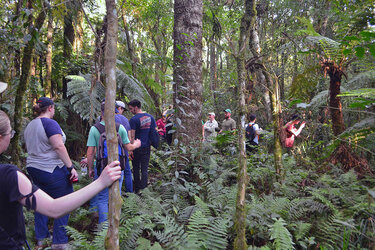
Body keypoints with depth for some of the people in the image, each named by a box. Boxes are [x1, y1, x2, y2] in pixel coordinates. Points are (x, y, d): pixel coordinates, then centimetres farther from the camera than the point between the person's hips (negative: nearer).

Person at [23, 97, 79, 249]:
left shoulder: (30, 125, 12)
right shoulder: (49, 123, -15)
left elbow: (28, 148, 22)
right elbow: (59, 146, -22)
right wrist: (70, 167, -21)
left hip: (33, 168, 9)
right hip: (51, 170, -9)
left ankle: (40, 238, 29)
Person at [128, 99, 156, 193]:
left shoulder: (134, 119, -13)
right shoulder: (150, 117, 4)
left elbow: (132, 136, -15)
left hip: (137, 148, -4)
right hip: (147, 147, 4)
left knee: (136, 169, 11)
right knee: (144, 169, 7)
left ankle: (137, 189, 20)